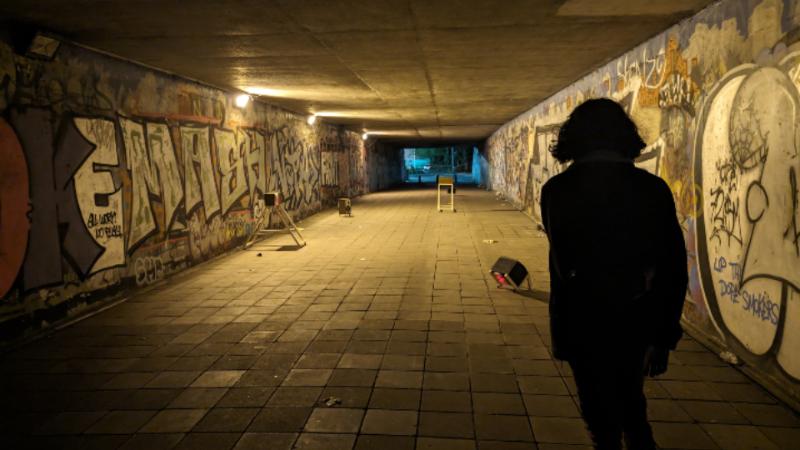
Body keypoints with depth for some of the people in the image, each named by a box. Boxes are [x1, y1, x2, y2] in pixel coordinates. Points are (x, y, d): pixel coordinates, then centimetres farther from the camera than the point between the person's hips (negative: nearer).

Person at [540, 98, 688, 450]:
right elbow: (674, 268, -5)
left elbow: (561, 262, 2)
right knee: (631, 404, 28)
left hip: (584, 323, -2)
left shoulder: (557, 190, -10)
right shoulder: (654, 188, -7)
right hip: (636, 322, 2)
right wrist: (665, 333, 4)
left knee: (602, 417, 15)